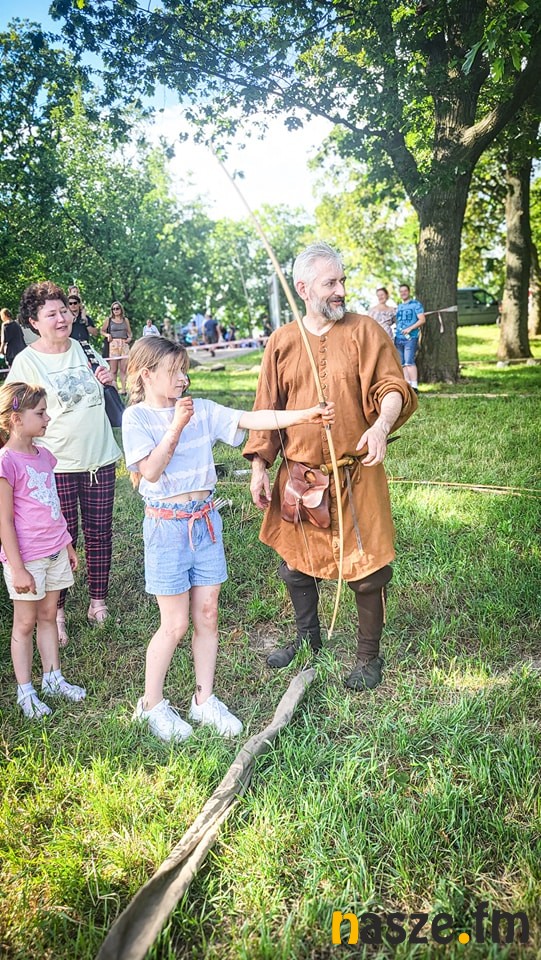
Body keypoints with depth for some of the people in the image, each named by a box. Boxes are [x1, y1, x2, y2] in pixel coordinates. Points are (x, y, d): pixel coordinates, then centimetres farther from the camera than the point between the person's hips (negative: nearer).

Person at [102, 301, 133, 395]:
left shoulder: (125, 320, 13)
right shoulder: (109, 320, 8)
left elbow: (129, 332, 21)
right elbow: (102, 330, 15)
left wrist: (130, 338, 0)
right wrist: (107, 335, -5)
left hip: (124, 345, 2)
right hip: (113, 345, -2)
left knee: (123, 369, -1)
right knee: (113, 370, -4)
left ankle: (123, 389, 3)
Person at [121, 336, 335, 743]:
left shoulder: (201, 409, 4)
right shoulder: (137, 417, -6)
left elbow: (252, 419, -4)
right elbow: (151, 471, -17)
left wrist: (304, 415, -12)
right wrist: (177, 425, -19)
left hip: (205, 519, 5)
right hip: (167, 524, -4)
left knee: (207, 616, 11)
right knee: (175, 624, 2)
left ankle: (204, 700, 28)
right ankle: (152, 704, 24)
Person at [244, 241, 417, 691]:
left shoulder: (366, 331, -2)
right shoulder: (282, 342, 5)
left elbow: (392, 386, -9)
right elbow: (268, 410, 8)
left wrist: (383, 422, -30)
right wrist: (259, 467, 3)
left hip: (356, 474, -3)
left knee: (367, 567, 3)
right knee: (294, 563, 16)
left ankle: (369, 654, 25)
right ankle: (308, 636, 41)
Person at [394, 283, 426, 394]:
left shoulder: (416, 304, 2)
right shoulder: (399, 306, 21)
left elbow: (422, 320, -6)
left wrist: (410, 328, -16)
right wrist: (396, 332, 13)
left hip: (411, 337, -7)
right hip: (399, 338, 7)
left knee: (409, 362, -17)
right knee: (402, 363, 4)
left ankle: (414, 386, -17)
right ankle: (407, 385, 8)